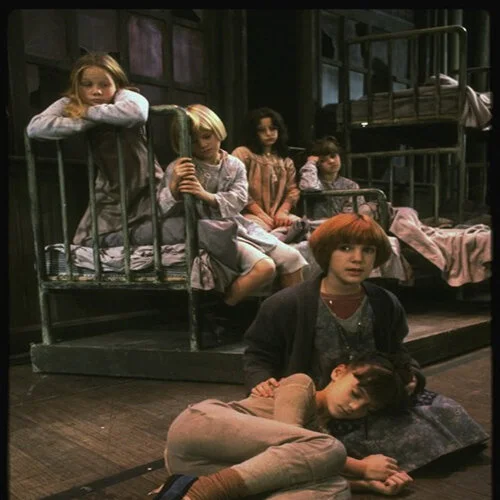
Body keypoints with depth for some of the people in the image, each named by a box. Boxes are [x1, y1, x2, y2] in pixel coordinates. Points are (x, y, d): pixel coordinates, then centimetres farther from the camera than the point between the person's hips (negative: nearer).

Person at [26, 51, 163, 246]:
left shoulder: (124, 96, -16)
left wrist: (89, 112, -29)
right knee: (85, 245, -1)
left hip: (145, 186, -3)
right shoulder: (69, 104, -5)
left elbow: (138, 111, -41)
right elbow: (34, 127, -21)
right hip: (110, 189, 4)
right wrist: (85, 122, -26)